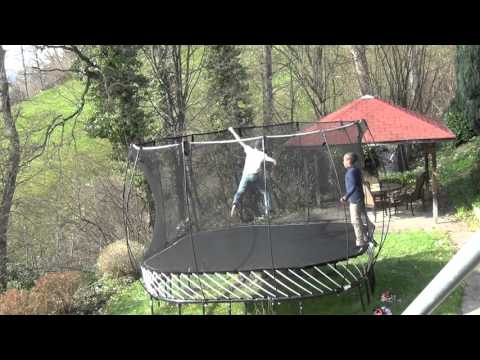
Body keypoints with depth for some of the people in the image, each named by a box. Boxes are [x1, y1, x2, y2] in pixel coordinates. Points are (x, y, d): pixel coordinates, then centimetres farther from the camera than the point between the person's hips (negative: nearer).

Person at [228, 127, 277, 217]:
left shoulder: (249, 150, 12)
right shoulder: (262, 154, 5)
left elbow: (240, 141, 19)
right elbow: (268, 158, -17)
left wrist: (232, 131, 27)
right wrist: (273, 160, -33)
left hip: (246, 175, 2)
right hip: (256, 176, -2)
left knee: (239, 192, 10)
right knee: (265, 192, 11)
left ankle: (235, 204, -17)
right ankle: (268, 209, -2)